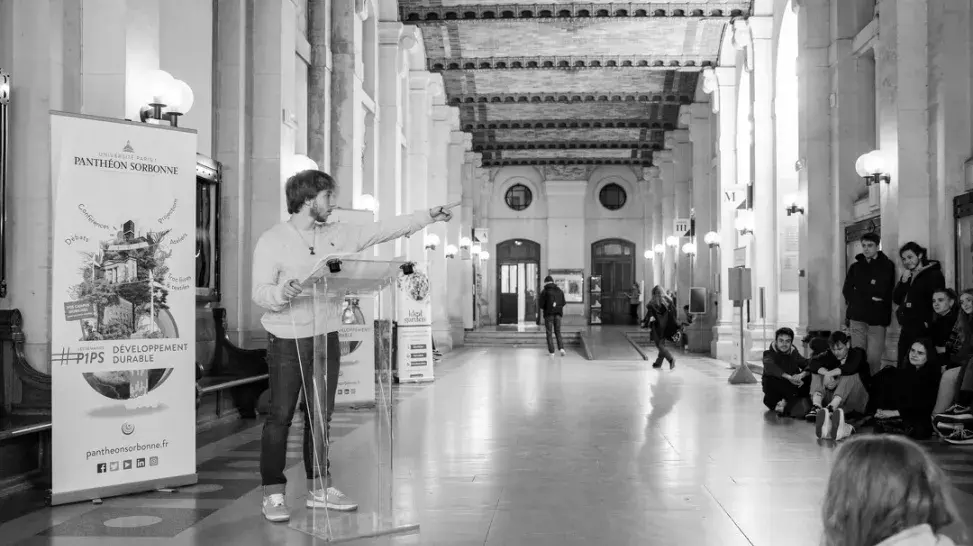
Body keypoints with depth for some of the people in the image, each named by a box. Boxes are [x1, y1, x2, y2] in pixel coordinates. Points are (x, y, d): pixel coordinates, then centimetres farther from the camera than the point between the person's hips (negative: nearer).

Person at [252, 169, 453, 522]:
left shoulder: (335, 235, 8)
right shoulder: (272, 241, -9)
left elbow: (381, 231, 12)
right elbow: (259, 293, -14)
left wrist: (428, 216, 11)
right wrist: (282, 292, -36)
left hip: (326, 337, 6)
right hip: (287, 339, -5)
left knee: (321, 416, 10)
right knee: (280, 416, -2)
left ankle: (320, 488, 20)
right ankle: (273, 495, 6)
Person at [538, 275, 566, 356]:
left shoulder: (545, 291, -8)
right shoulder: (560, 291, 6)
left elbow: (540, 303, -9)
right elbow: (563, 302, 9)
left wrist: (542, 308, 11)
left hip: (549, 313, -4)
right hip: (558, 313, 4)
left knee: (549, 333, 4)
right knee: (558, 332, 14)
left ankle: (552, 352, 0)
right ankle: (561, 348, -6)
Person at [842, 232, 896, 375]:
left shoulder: (887, 266, 3)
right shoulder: (856, 267, 16)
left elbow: (884, 292, -6)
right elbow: (847, 291, 9)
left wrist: (859, 293, 0)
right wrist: (869, 297, -3)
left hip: (877, 319, -3)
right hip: (857, 317, 3)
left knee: (874, 359, -8)